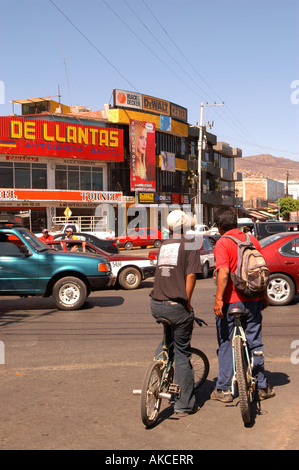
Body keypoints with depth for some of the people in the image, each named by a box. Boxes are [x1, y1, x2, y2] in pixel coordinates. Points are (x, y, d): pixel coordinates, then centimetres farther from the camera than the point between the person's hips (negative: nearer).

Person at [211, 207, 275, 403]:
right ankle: (263, 386, 22)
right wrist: (264, 295, 19)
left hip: (230, 302, -5)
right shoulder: (252, 239, 6)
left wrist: (218, 299, -21)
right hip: (253, 300, 5)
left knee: (226, 344, 6)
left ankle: (223, 389, 13)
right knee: (255, 343, 14)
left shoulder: (223, 243, -11)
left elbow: (223, 272, -23)